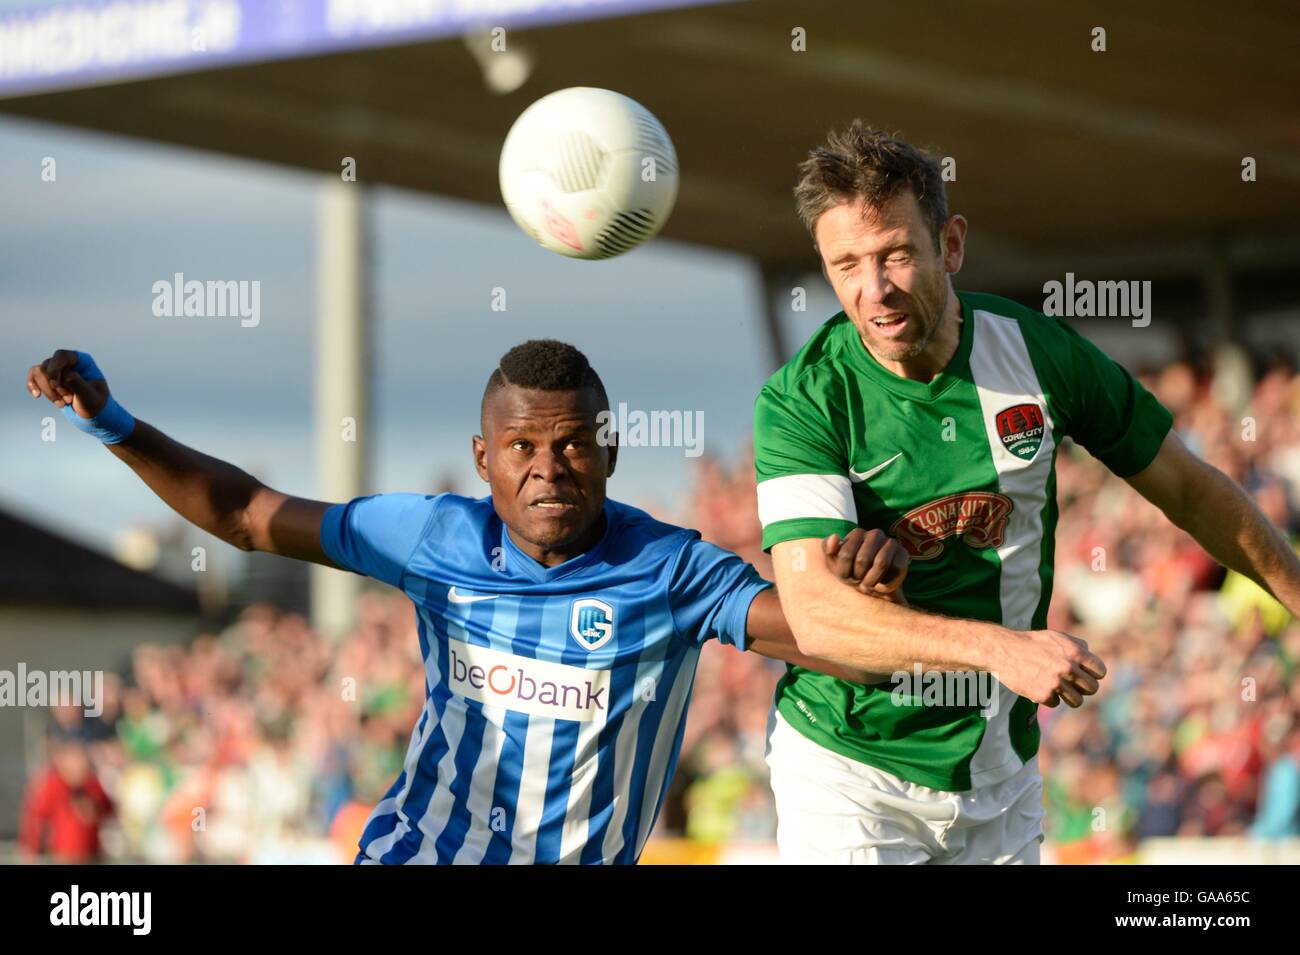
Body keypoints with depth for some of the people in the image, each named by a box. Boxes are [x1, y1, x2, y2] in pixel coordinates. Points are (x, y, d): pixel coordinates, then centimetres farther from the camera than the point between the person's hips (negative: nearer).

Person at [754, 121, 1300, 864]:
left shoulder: (1039, 351, -6)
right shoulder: (801, 401, -16)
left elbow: (1190, 489, 10)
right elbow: (815, 612, -26)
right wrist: (1000, 647, -37)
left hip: (1002, 768, 3)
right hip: (851, 771, -3)